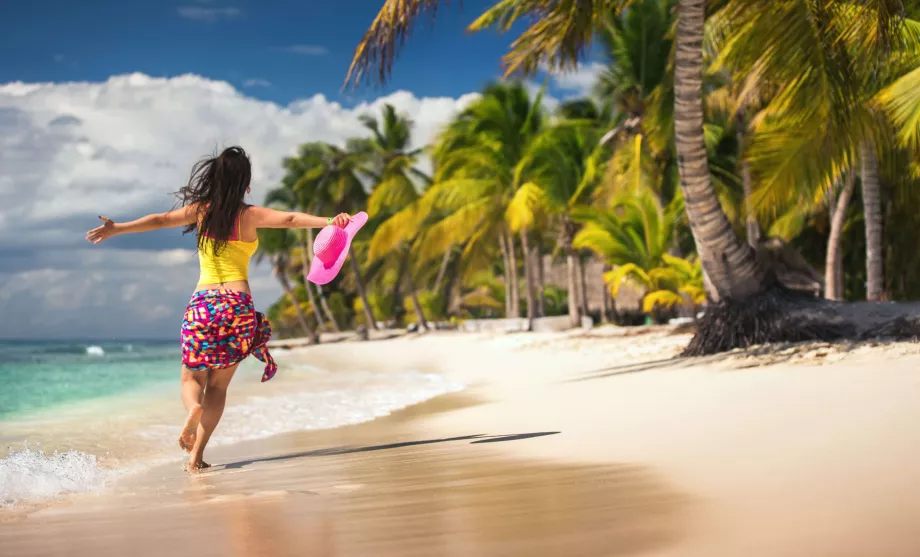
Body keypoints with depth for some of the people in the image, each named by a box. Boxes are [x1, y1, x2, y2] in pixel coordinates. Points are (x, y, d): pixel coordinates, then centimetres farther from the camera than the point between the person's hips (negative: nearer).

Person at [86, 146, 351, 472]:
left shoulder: (201, 209, 6)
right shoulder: (249, 214, 0)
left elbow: (161, 220, 2)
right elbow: (289, 219, -13)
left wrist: (117, 229, 7)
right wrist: (329, 221, -22)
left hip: (202, 304, 1)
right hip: (238, 304, -1)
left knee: (192, 379, 15)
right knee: (218, 385, 10)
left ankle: (194, 408, -21)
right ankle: (196, 456, 0)